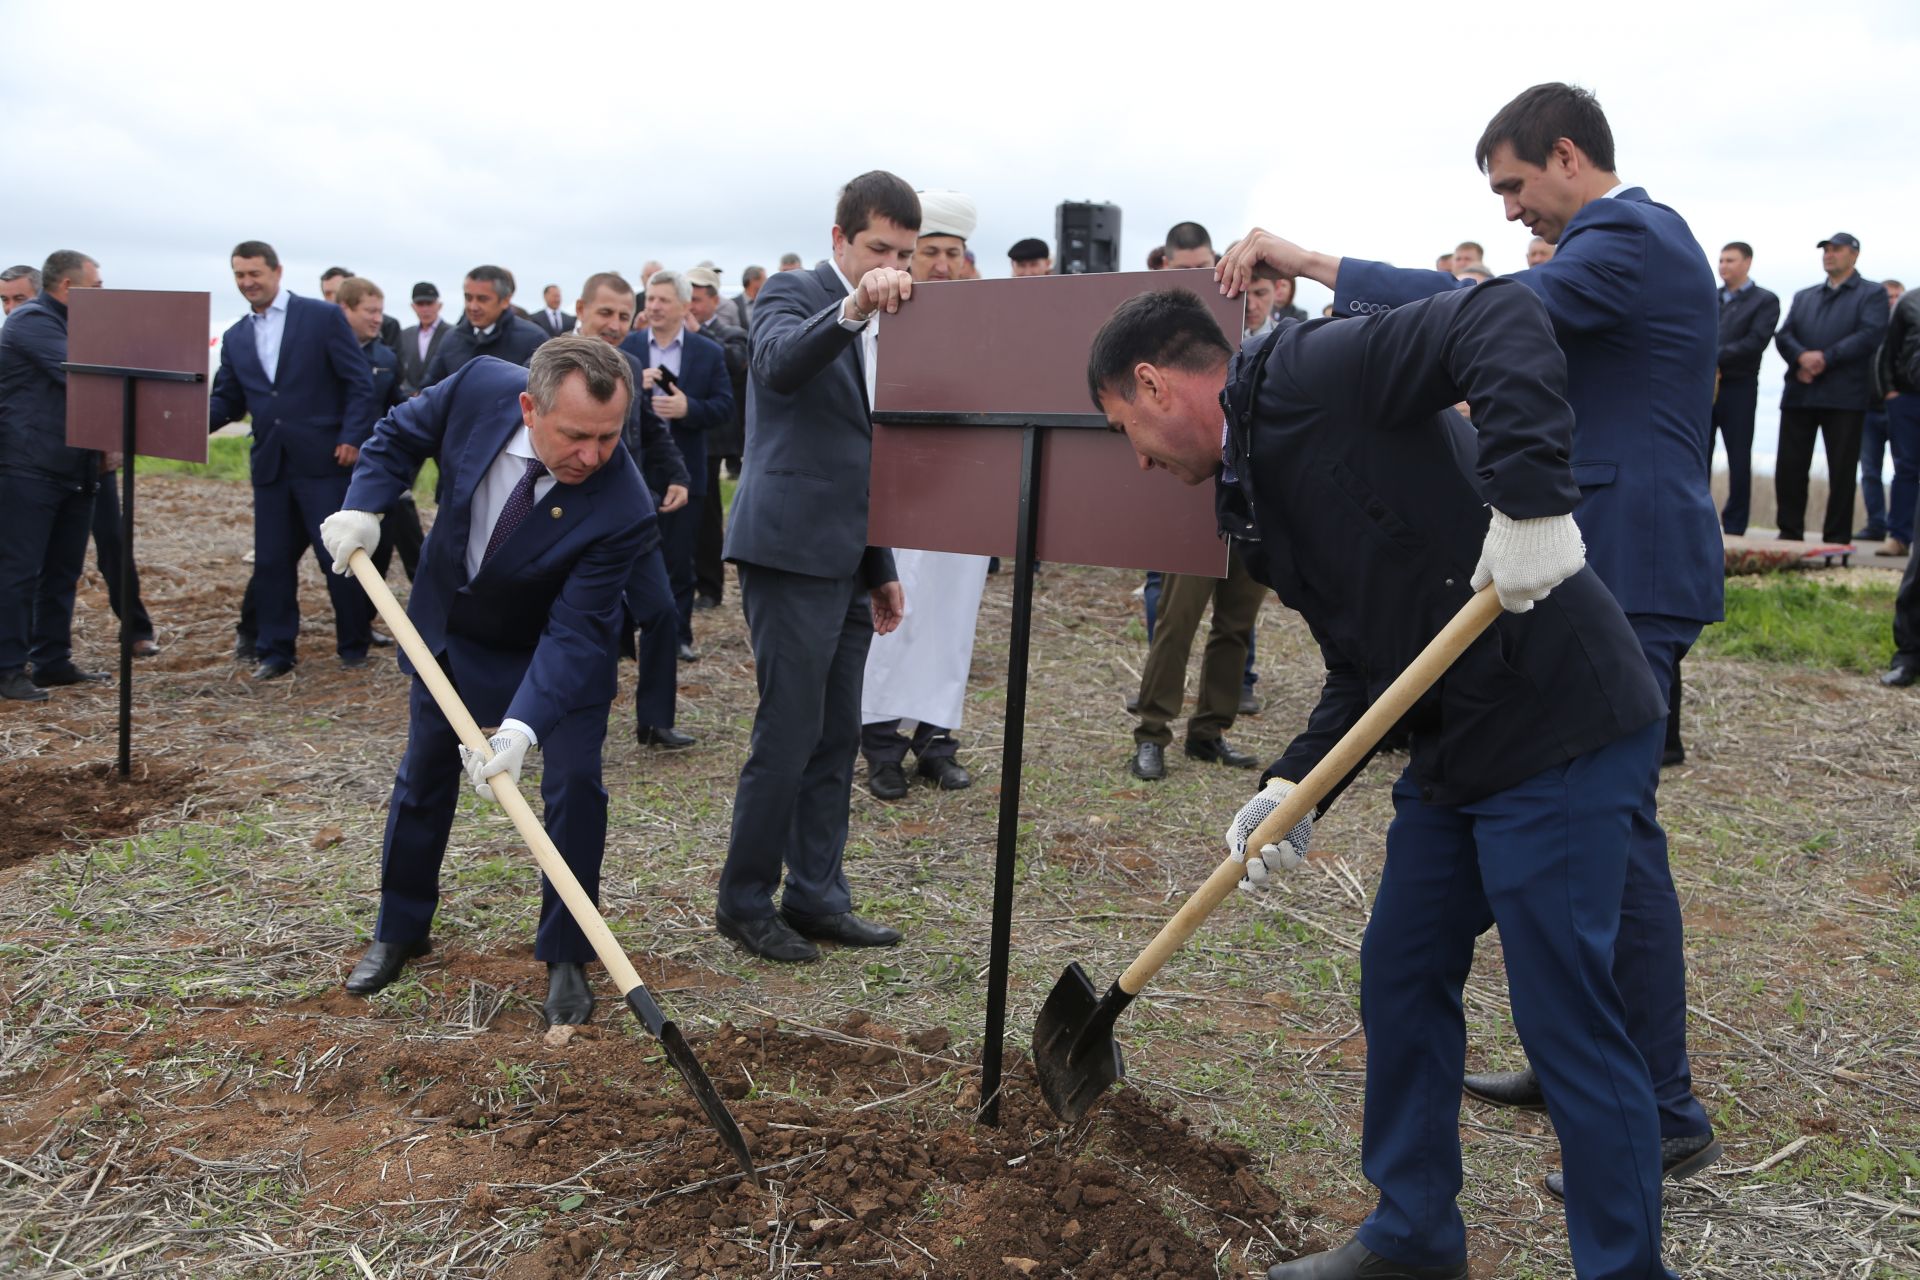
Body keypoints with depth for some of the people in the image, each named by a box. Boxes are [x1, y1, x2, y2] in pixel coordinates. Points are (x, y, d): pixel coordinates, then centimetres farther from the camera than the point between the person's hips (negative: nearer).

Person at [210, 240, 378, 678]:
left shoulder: (323, 316, -1)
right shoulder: (235, 338, 13)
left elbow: (359, 382, -4)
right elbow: (226, 400, 15)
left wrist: (351, 438, -12)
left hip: (323, 460, -5)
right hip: (269, 463, 5)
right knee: (272, 559, 7)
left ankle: (354, 645, 13)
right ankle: (274, 650, 17)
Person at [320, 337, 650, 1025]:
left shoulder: (622, 511, -36)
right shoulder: (481, 386, -27)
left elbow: (572, 630, -35)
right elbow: (401, 432, -5)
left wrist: (520, 728, -44)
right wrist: (363, 507, -19)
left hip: (557, 648, -3)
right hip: (450, 627, 4)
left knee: (575, 782, -14)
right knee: (423, 777, 14)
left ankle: (565, 956, 6)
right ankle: (399, 931, 36)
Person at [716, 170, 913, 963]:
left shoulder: (878, 328, 18)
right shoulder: (792, 294, -5)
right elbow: (779, 363, -30)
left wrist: (883, 567, 21)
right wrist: (852, 308, -46)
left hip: (847, 561, 8)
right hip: (791, 551, -8)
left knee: (837, 739, 10)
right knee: (789, 735, -4)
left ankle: (816, 895, 20)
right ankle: (744, 902, 10)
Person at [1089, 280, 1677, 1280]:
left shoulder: (1311, 373, -12)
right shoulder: (1258, 488, 15)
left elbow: (1505, 322, -24)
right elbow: (1362, 664, 12)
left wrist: (1527, 498, -33)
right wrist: (1295, 787, 1)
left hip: (1558, 728, -10)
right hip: (1456, 747, 10)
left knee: (1565, 1018, 0)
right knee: (1401, 979, 17)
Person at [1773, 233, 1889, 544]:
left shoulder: (1872, 294, 8)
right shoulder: (1804, 297, 22)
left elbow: (1871, 334, -8)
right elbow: (1783, 335, 8)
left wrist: (1825, 358, -16)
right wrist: (1802, 357, -13)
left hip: (1845, 396, -4)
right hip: (1799, 393, 4)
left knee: (1842, 469, -1)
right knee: (1789, 466, 1)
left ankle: (1837, 539, 4)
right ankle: (1789, 533, 8)